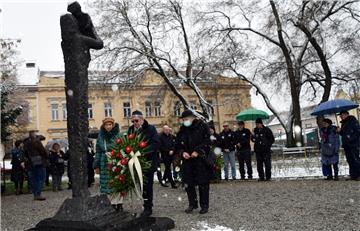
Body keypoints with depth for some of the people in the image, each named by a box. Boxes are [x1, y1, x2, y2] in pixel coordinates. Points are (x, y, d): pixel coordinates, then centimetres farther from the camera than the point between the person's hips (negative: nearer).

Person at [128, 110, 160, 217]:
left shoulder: (150, 129, -5)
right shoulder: (131, 129, 10)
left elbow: (156, 143, -12)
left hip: (148, 161, -4)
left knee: (147, 185, 0)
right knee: (143, 185, 10)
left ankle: (148, 208, 10)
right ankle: (148, 205, 21)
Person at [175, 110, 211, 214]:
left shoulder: (202, 126, -4)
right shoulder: (182, 129, 10)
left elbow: (207, 142, -8)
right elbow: (178, 144, 14)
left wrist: (198, 151, -17)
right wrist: (182, 152, -5)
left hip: (201, 159, -4)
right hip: (187, 160, 4)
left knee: (203, 184, 0)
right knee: (188, 183, 7)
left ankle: (204, 205, 12)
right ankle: (192, 204, 21)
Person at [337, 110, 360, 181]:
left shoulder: (353, 121, -4)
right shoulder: (343, 123, 21)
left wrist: (352, 139, -18)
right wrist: (340, 131, 6)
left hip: (353, 144, -9)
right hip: (346, 145, 9)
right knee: (350, 161, 7)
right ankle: (353, 176, 10)